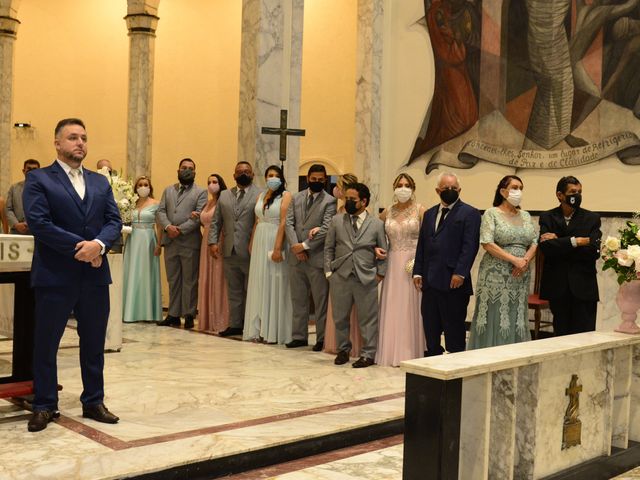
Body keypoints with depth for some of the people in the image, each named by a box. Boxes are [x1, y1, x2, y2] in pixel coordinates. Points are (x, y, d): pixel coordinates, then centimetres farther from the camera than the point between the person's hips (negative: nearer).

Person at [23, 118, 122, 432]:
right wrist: (80, 248, -17)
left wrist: (98, 244, -16)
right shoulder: (38, 179, -1)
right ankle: (45, 406, 18)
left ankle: (93, 402, 23)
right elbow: (38, 222, -14)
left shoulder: (100, 182, 14)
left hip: (95, 275, 5)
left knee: (94, 344, 11)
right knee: (46, 343, 5)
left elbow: (114, 221, 5)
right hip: (55, 276, -4)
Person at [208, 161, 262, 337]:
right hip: (230, 252, 5)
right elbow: (216, 221, 13)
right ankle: (235, 324, 18)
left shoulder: (260, 195, -2)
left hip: (250, 252, -5)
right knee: (233, 291, 11)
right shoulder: (224, 196, 14)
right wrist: (213, 242, 1)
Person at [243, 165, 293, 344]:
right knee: (259, 284, 8)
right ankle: (258, 330, 14)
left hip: (275, 240, -6)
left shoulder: (285, 196, -6)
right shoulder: (261, 196, 13)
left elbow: (283, 222, -14)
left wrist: (278, 248, -20)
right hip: (260, 241, 6)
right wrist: (251, 243, 10)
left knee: (274, 283, -2)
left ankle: (273, 331, 4)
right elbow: (257, 221, 16)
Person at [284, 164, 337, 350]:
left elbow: (326, 228, -12)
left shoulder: (329, 201, -2)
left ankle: (322, 339, 11)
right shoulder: (296, 198, 12)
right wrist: (295, 246, -9)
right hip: (296, 256, 5)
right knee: (298, 299, 11)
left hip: (317, 257, -5)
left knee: (320, 300, 2)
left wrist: (305, 245, -14)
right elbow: (289, 223, 4)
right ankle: (299, 336, 21)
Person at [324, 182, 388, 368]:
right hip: (340, 277, 2)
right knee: (340, 317, 10)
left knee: (368, 318, 4)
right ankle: (343, 350, 27)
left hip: (366, 279, -2)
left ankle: (368, 354, 15)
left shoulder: (377, 224, 3)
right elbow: (328, 248, 9)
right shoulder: (336, 221, 7)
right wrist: (329, 271, 1)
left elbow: (383, 252, 6)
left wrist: (380, 274, -1)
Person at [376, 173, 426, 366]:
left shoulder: (420, 210, -2)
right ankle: (392, 352, 13)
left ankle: (411, 353, 8)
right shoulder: (388, 212, 9)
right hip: (393, 263, 4)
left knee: (411, 307, 0)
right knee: (392, 307, 5)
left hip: (413, 263, -3)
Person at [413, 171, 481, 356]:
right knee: (430, 326, 11)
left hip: (453, 281, -6)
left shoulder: (469, 213, -3)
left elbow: (470, 246, -11)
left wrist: (460, 273, -18)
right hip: (430, 280, 6)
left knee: (454, 326, 1)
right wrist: (418, 272, 8)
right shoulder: (429, 214, 18)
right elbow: (421, 244, 16)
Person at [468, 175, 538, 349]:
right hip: (496, 275, -5)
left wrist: (525, 261, -10)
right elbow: (487, 243, -12)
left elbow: (535, 243, 10)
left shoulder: (525, 216, 14)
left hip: (521, 276, 5)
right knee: (495, 319, -3)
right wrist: (514, 260, -16)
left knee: (516, 319, 6)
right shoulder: (491, 214, -2)